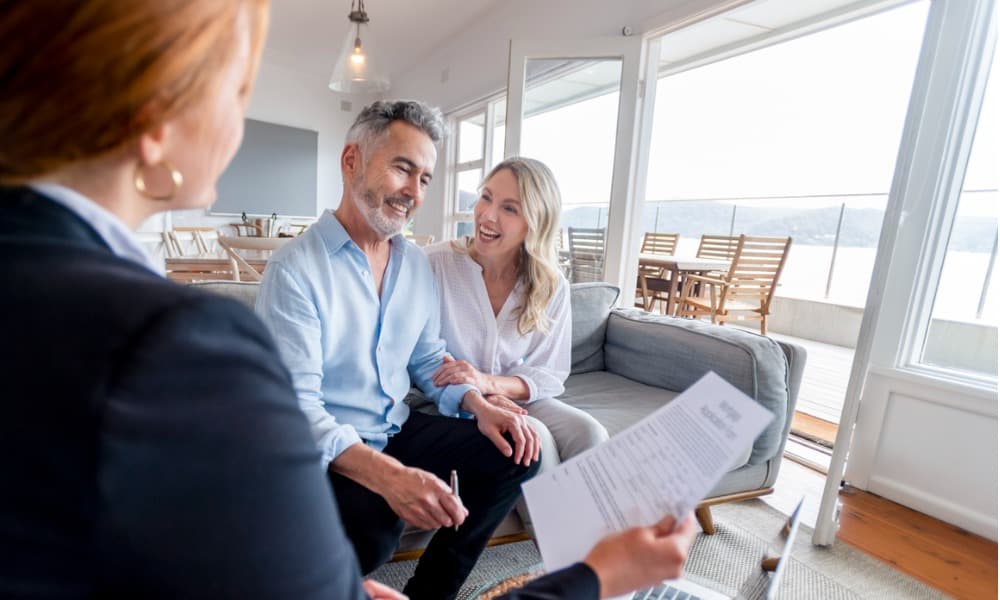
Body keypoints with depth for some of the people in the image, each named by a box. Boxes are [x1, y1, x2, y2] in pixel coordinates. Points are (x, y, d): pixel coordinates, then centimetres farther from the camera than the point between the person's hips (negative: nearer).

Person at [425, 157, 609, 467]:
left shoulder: (553, 288, -6)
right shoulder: (434, 264, -15)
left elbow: (551, 374, -4)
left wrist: (490, 383, -23)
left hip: (516, 399, 3)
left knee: (590, 435, -19)